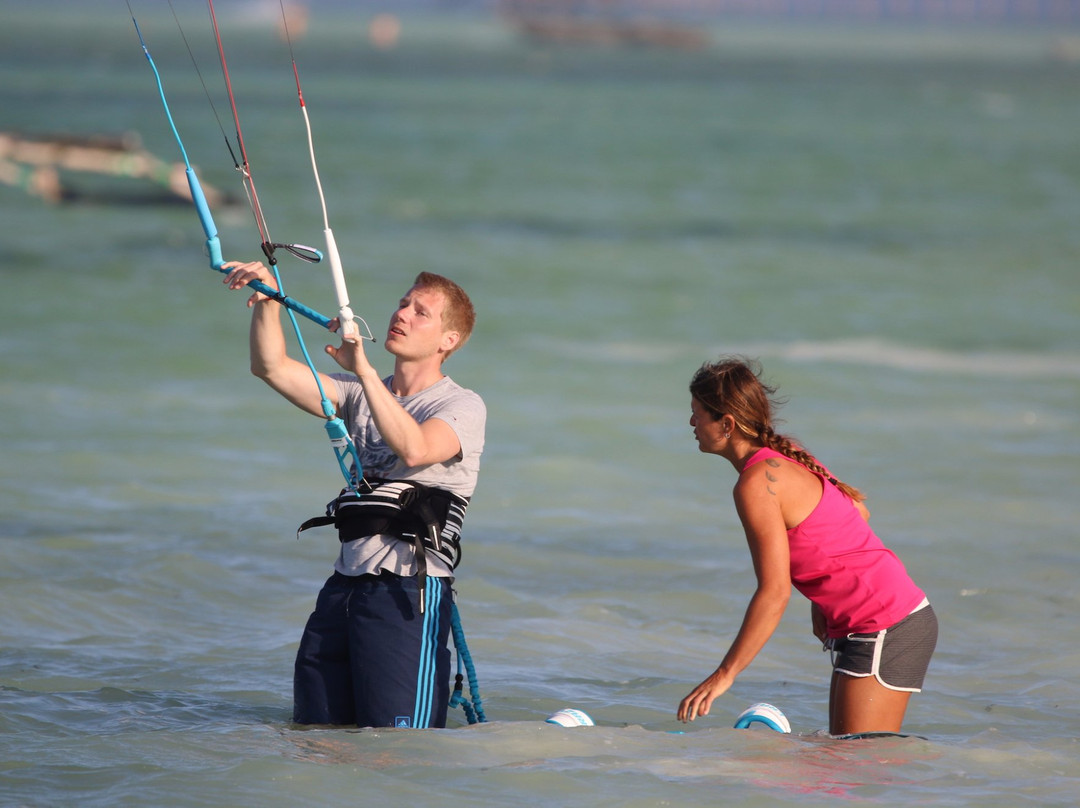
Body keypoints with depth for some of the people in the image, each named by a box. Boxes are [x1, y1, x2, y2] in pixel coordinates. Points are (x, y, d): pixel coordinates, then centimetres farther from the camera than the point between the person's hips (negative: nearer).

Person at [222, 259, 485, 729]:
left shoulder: (463, 407, -3)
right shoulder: (362, 394, 17)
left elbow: (415, 448, -24)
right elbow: (273, 369, 7)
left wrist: (362, 368, -26)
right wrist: (268, 300, -9)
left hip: (409, 592, -7)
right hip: (344, 585, 7)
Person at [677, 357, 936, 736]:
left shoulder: (757, 484, -18)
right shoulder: (785, 456, 10)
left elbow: (774, 592, -22)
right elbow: (858, 513, 23)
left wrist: (723, 675, -20)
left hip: (883, 630, -10)